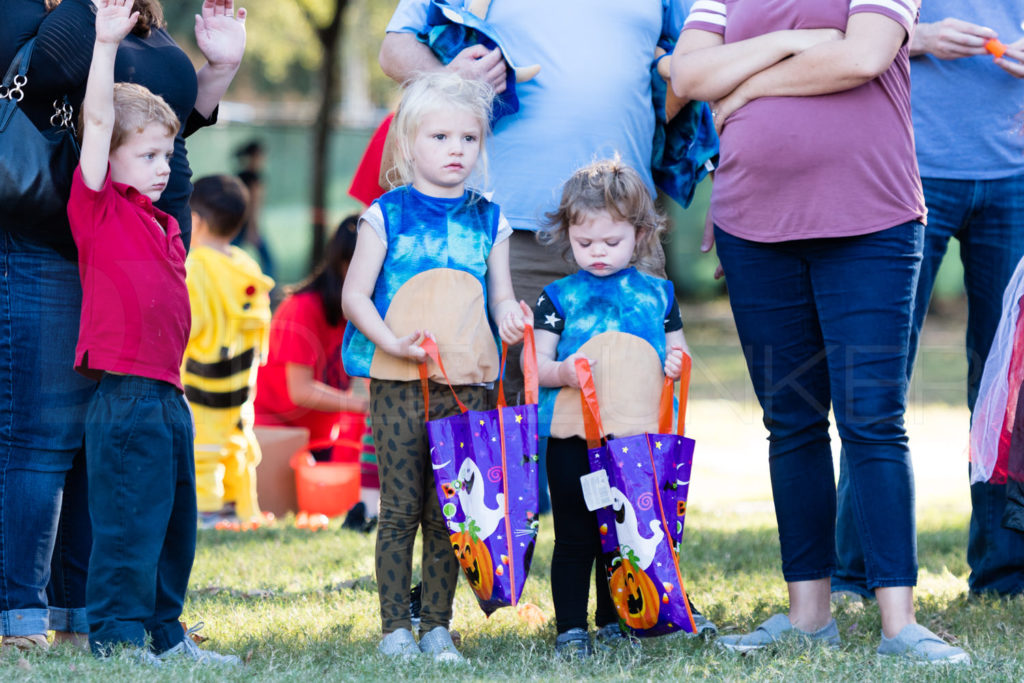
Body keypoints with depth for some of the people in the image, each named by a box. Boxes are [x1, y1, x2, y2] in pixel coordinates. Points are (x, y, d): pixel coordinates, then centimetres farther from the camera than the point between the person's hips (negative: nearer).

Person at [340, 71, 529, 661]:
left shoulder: (488, 220, 11)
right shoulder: (387, 215, 2)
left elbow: (502, 295, 14)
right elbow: (355, 294, 0)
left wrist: (510, 316, -10)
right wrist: (392, 341, -16)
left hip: (467, 385, 2)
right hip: (398, 384, -2)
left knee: (449, 513, 4)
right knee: (401, 508, -1)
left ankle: (438, 626, 11)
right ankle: (396, 627, 5)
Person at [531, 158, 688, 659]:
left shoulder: (657, 294, 10)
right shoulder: (559, 298, 3)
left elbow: (678, 350, 16)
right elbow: (535, 364, -2)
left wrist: (676, 363, -8)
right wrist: (561, 372, -23)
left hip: (636, 435, 2)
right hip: (572, 435, -2)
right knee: (574, 536, 0)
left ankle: (613, 620, 22)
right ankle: (570, 627, 6)